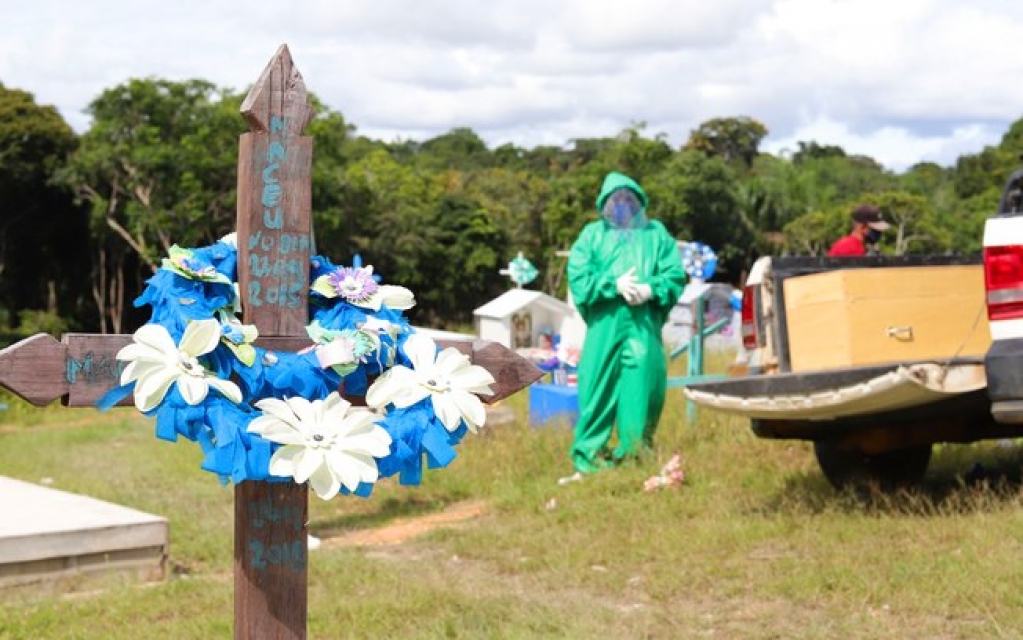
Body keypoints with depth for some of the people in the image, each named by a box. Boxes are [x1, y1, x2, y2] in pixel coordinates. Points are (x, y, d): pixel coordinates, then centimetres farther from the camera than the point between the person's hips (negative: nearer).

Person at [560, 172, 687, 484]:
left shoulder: (656, 234, 16)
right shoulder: (592, 234, 13)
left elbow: (675, 275, 5)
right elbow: (578, 277, 0)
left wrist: (650, 289, -14)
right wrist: (614, 284, -13)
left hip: (644, 327, 1)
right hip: (604, 326, -1)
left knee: (642, 393, 0)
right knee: (597, 393, -3)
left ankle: (635, 460, 9)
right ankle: (588, 461, 1)